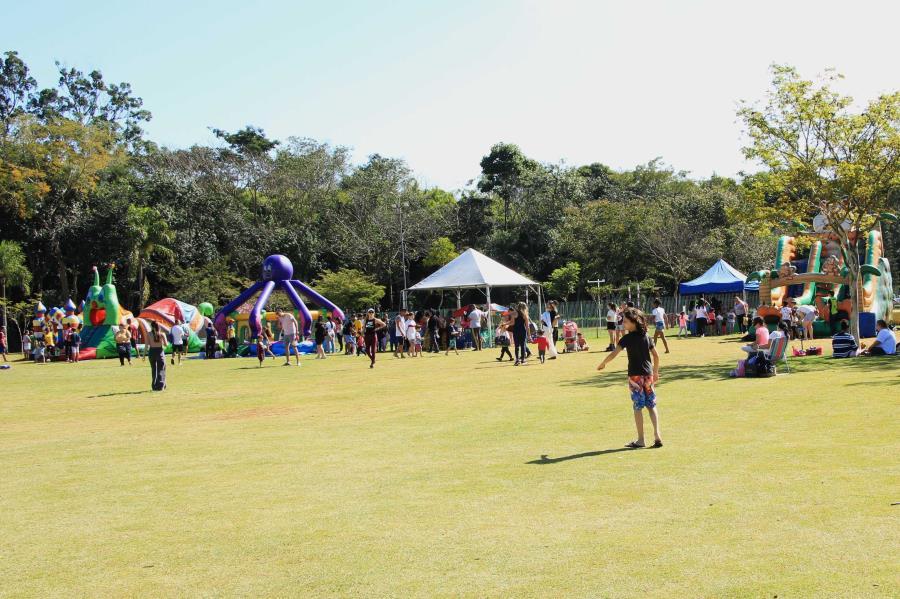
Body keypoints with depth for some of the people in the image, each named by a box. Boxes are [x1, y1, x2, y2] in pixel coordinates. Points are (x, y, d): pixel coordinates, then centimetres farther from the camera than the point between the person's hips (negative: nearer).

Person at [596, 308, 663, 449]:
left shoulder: (627, 338, -11)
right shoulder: (647, 336, 6)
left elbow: (614, 354, -16)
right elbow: (656, 355, 10)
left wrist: (602, 364, -1)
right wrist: (655, 372, 21)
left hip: (635, 376, -5)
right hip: (648, 374, 5)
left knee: (638, 407, 2)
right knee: (651, 406, 11)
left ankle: (640, 440, 6)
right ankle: (657, 436, 3)